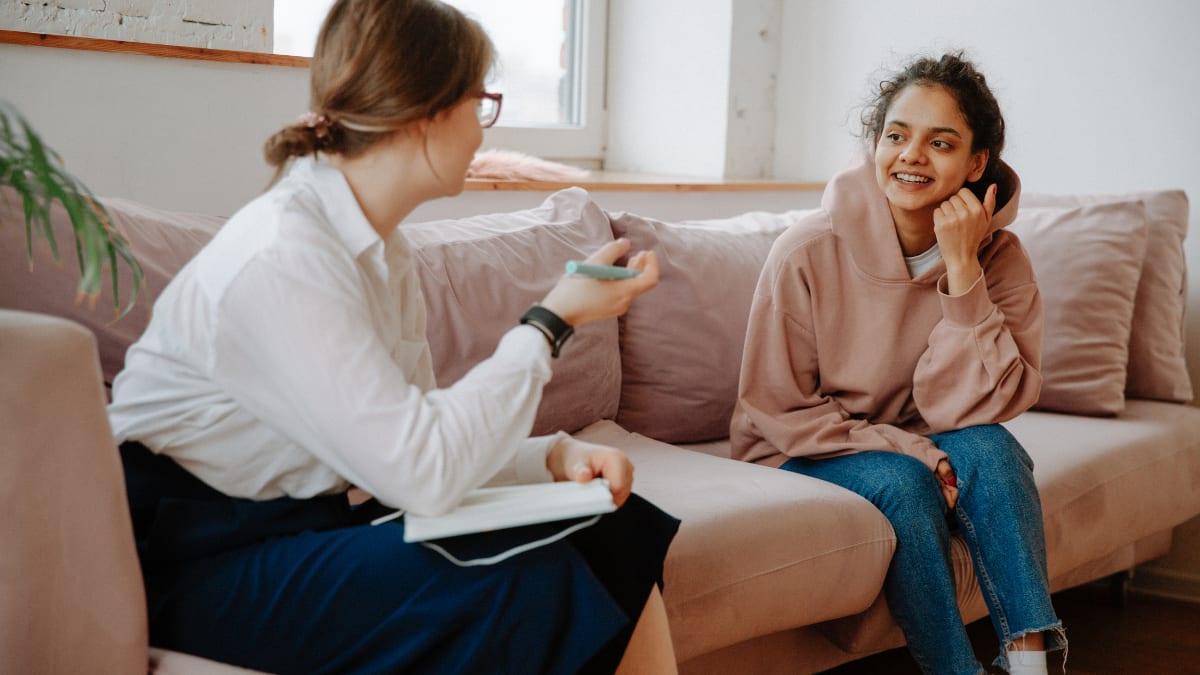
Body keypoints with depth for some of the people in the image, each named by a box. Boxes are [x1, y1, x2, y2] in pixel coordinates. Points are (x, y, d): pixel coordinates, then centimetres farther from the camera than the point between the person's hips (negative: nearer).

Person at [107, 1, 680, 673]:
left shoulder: (384, 249, 7)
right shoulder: (279, 259, -23)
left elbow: (406, 437, 5)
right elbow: (423, 471, -27)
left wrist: (554, 454, -11)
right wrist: (553, 321, -18)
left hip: (321, 517, 9)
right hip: (205, 560, -9)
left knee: (620, 530, -4)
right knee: (526, 581, -25)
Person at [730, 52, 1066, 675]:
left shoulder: (998, 258, -11)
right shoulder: (808, 252, -19)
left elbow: (970, 408, -20)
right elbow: (776, 409, -12)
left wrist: (960, 267, -27)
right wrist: (908, 451, -22)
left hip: (920, 446, 3)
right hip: (806, 454, -2)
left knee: (990, 449, -27)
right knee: (902, 484, -31)